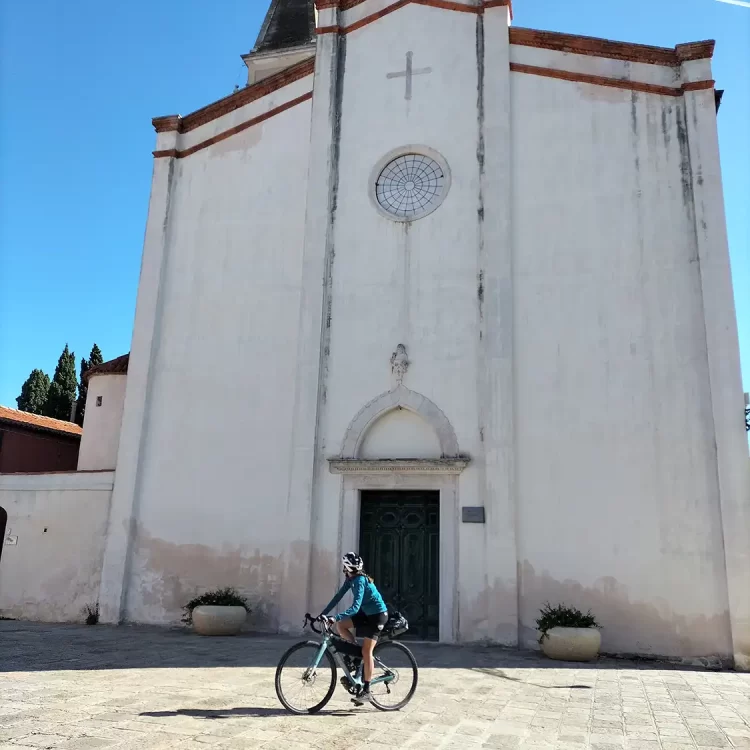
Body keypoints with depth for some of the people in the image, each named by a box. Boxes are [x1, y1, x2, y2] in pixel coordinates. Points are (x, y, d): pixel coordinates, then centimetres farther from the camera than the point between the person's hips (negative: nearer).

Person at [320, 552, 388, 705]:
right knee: (340, 626, -6)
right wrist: (324, 613, -6)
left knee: (366, 652, -9)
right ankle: (357, 652, 11)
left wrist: (335, 617, -42)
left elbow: (355, 607, -34)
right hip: (366, 612, 9)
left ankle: (366, 691, 1)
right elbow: (338, 596, 0)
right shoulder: (351, 579, -1)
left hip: (377, 615, -9)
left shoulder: (360, 581, -27)